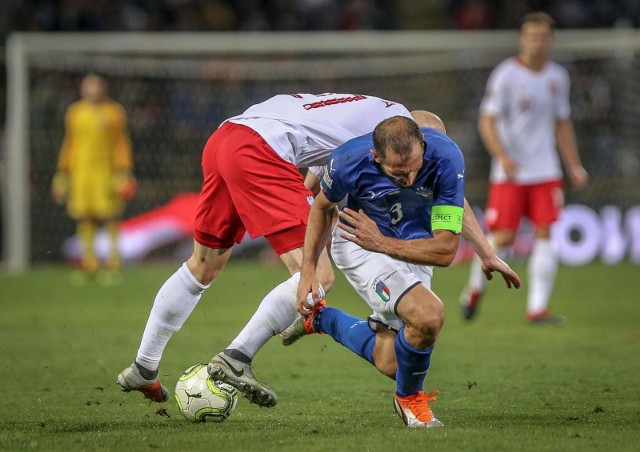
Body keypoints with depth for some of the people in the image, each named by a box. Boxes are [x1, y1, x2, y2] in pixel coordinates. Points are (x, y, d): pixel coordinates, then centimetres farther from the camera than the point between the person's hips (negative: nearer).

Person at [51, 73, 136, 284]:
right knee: (83, 215, -2)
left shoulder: (114, 111, 5)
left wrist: (124, 172, -3)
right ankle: (89, 259, 5)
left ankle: (113, 258, -3)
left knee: (110, 214, -8)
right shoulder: (75, 112, 12)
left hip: (106, 168, -2)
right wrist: (62, 173, 16)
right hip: (80, 169, 2)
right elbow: (69, 144, 18)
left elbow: (121, 143, 6)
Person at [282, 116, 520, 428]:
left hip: (415, 248, 4)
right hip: (358, 247, -4)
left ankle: (319, 318, 34)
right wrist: (308, 270, -6)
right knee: (428, 315, -29)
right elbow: (323, 207, -4)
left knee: (389, 362, 10)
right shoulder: (349, 161, -30)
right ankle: (409, 397, -1)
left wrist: (381, 243, -28)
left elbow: (445, 251, -26)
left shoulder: (446, 159, -32)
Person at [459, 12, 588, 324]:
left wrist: (574, 166, 14)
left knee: (544, 234, -7)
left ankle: (537, 307, -4)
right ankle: (475, 287, 21)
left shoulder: (557, 76, 8)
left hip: (545, 172, 4)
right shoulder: (506, 75, -9)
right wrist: (502, 156, -26)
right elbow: (486, 121, -11)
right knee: (503, 237, -5)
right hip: (508, 173, -4)